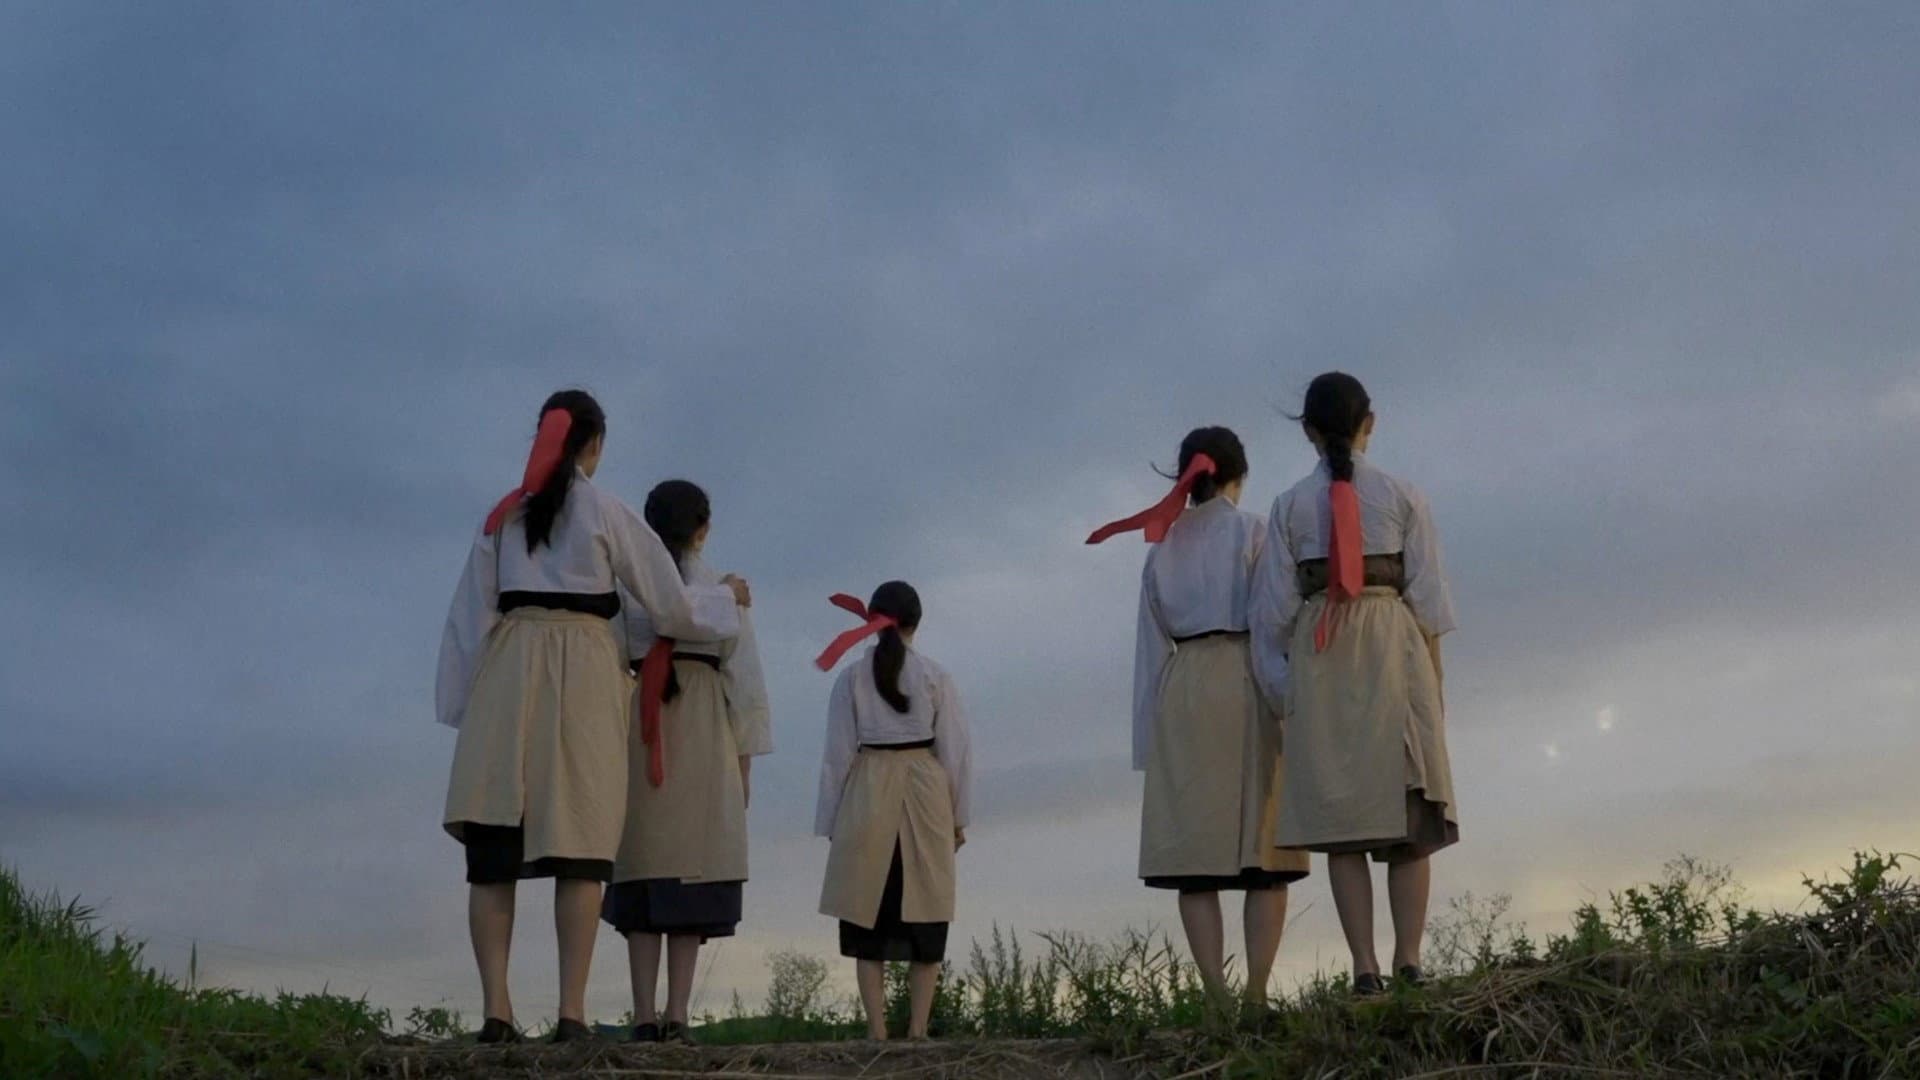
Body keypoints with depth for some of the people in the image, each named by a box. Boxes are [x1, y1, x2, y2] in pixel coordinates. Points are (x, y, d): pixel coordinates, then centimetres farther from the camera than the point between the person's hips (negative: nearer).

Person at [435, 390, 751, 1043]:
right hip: (581, 668, -3)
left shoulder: (504, 515, 13)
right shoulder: (608, 514, 3)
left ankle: (497, 1011, -2)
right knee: (580, 845, -3)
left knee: (494, 849, 3)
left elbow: (470, 615, 11)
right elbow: (671, 605, 8)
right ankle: (571, 1012, -7)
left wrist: (464, 701, 15)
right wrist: (726, 597, 26)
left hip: (507, 668, 3)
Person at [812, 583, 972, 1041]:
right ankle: (918, 1028, 6)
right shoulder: (936, 677, -2)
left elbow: (838, 752, -2)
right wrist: (958, 817, 10)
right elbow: (954, 750, 0)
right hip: (925, 795, 0)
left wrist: (830, 821, 6)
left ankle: (876, 1029, 3)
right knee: (924, 915, 9)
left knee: (868, 917, 7)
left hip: (867, 796, 0)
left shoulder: (852, 678, -2)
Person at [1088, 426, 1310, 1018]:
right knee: (1263, 851, -3)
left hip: (1181, 690, 3)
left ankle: (1216, 998, -6)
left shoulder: (1162, 545, 16)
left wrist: (1148, 736, 13)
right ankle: (1255, 996, -11)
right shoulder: (1254, 531, 3)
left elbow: (1151, 643, 14)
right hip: (1246, 682, -3)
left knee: (1196, 853, 0)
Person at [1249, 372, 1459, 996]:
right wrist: (1433, 681, 7)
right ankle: (1408, 958, -5)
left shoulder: (1289, 507, 4)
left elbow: (1275, 607, 0)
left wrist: (1283, 684, 6)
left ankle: (1365, 967, -4)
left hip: (1319, 662, 1)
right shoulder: (1403, 497, 3)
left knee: (1341, 814, 1)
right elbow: (1427, 596, 1)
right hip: (1392, 648, 0)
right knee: (1408, 813, 4)